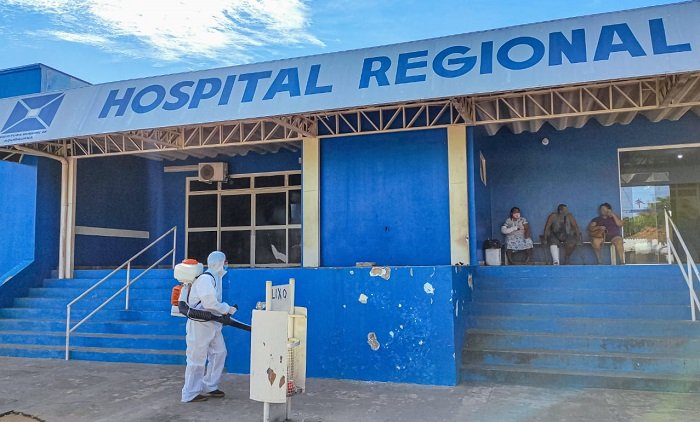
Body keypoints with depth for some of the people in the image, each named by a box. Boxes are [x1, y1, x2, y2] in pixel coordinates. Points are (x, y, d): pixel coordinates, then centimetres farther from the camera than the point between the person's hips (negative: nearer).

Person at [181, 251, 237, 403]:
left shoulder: (215, 278, 12)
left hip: (212, 324, 10)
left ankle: (209, 387, 26)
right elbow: (209, 303, -26)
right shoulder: (205, 279, -20)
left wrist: (225, 310, 1)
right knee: (197, 358, -1)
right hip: (200, 324, -10)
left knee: (219, 352, 13)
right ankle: (190, 394, 12)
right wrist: (227, 309, -14)